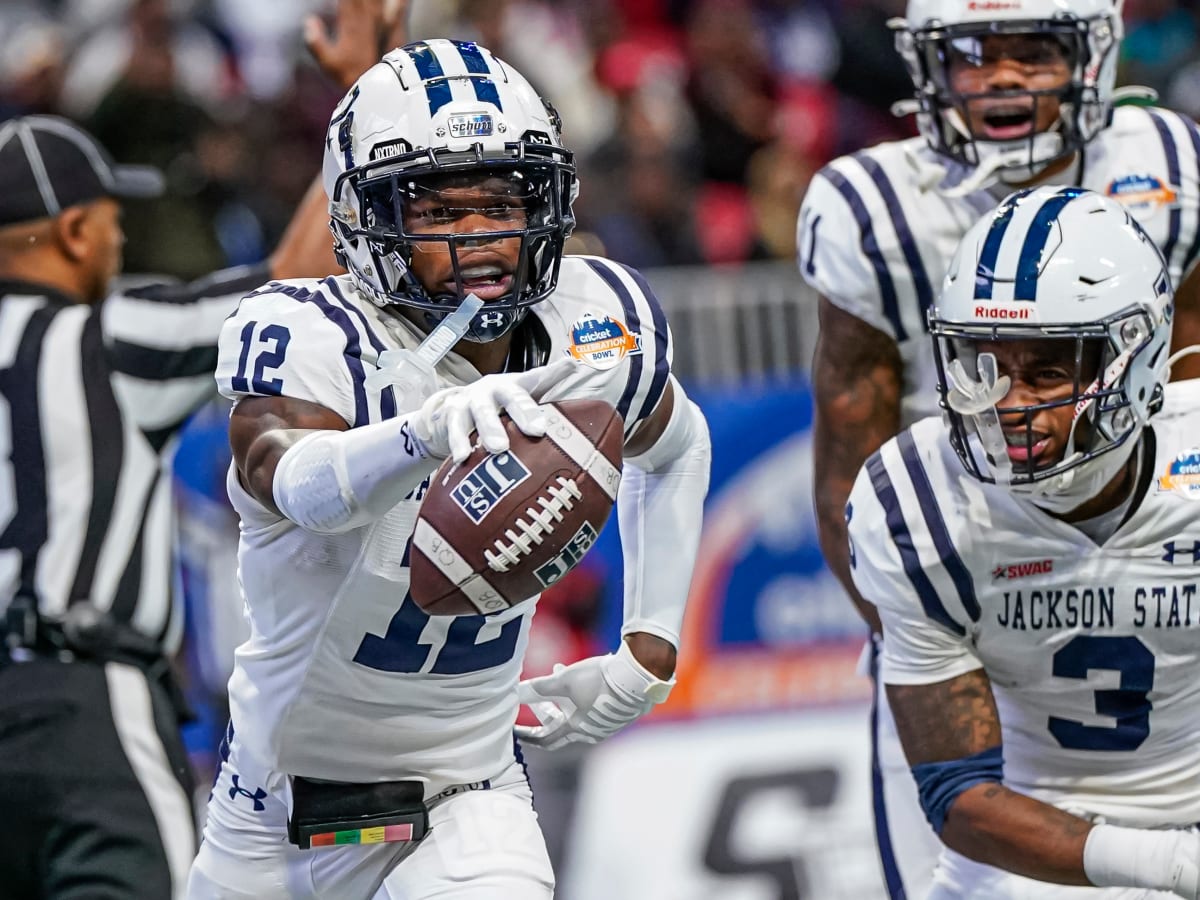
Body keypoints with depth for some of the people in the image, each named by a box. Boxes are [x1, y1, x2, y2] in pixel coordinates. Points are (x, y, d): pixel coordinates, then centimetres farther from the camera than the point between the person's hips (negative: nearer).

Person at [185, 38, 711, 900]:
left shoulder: (598, 328, -9)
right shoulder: (309, 339, -23)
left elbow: (674, 450, 15)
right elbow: (297, 486, -47)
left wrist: (649, 652, 6)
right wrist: (427, 430, -67)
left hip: (469, 788, 1)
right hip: (283, 796, -1)